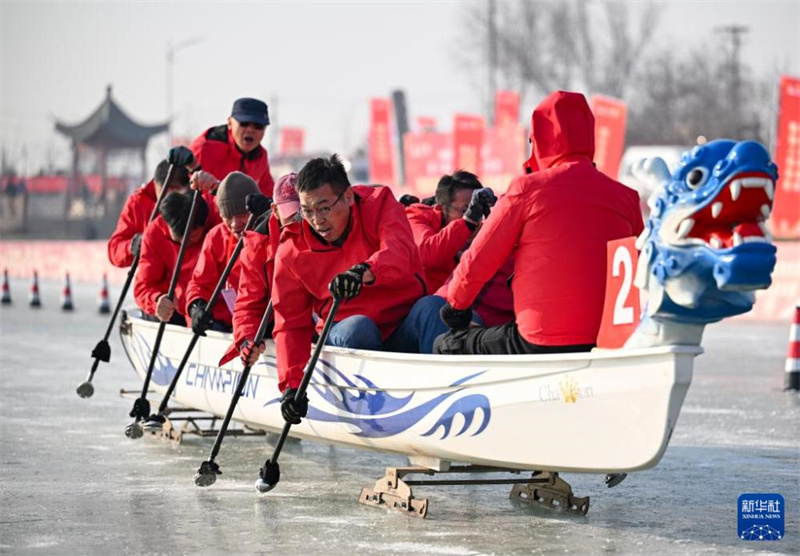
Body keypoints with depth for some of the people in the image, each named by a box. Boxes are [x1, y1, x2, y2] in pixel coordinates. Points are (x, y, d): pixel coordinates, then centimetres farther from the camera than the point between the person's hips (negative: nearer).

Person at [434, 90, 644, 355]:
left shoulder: (528, 188, -4)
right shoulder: (626, 197, 5)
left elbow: (476, 264, 2)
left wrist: (456, 304, 22)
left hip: (541, 345, -5)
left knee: (446, 346, 16)